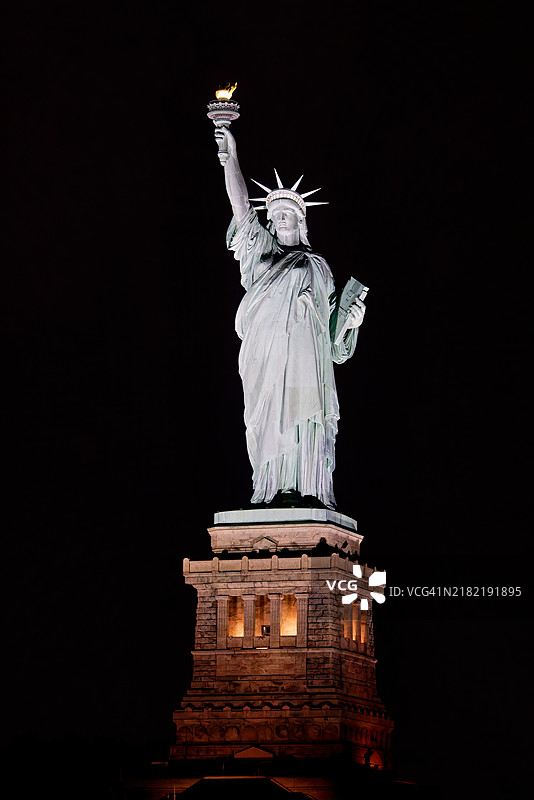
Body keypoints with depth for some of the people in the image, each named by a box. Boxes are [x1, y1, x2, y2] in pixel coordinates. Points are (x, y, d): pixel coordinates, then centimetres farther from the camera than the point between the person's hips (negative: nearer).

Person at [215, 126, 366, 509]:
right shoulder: (261, 250, 24)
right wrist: (231, 156, 11)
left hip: (303, 349, -1)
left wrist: (352, 322, 1)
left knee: (302, 417, -14)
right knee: (269, 423, -9)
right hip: (263, 354, 1)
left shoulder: (317, 266, 24)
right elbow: (241, 204, 16)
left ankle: (307, 491, -23)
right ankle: (274, 491, -14)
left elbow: (330, 320, 21)